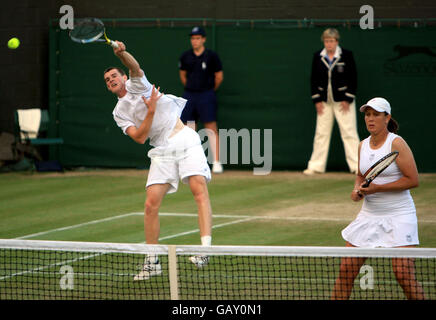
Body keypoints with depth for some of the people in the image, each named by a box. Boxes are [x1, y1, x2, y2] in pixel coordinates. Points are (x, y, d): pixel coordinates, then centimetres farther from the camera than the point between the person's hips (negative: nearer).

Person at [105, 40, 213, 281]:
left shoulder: (136, 84, 11)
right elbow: (140, 137, 0)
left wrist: (121, 53, -34)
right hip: (162, 151, 4)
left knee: (199, 189, -22)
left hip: (185, 140, -4)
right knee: (151, 203, -7)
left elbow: (134, 67, -14)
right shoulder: (119, 112, 16)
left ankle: (205, 249, -33)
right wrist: (151, 111, -11)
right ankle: (152, 261, 4)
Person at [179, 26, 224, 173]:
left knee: (211, 128, -8)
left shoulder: (211, 56, -5)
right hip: (189, 95, 4)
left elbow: (219, 76, 3)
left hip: (206, 95, -4)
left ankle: (216, 162, -9)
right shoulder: (185, 56, 7)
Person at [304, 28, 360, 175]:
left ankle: (356, 166, -4)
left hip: (343, 100, -3)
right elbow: (314, 79, 8)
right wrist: (317, 100, 2)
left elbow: (353, 78, -3)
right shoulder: (318, 57, 3)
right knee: (321, 133, 5)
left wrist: (348, 99, -8)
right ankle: (316, 166, 10)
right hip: (324, 101, 3)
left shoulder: (346, 55, -5)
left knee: (349, 133, -5)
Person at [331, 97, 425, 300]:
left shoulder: (396, 144, -11)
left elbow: (413, 180, -15)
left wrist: (378, 188, -18)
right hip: (369, 214, 6)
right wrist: (357, 190, 4)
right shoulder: (363, 146, 9)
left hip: (398, 216, -6)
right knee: (346, 268, 2)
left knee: (404, 275, -13)